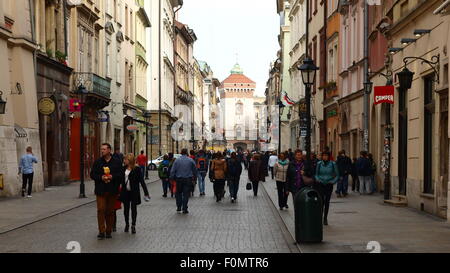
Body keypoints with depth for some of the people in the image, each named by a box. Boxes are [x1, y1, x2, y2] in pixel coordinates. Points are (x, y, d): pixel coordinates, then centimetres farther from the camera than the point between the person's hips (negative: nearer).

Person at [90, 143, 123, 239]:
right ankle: (101, 231, -6)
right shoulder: (97, 162, 6)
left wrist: (112, 177, -14)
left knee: (110, 211, 6)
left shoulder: (116, 162, 4)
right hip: (100, 191, 0)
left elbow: (121, 175, 2)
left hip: (112, 191, 0)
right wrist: (101, 177, -12)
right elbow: (92, 174, 5)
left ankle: (109, 231, 16)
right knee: (101, 210, -8)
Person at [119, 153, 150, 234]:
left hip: (134, 192, -4)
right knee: (126, 209, 11)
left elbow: (141, 181, -10)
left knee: (133, 209, 1)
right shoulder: (124, 168, 3)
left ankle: (133, 226, 10)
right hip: (125, 192, 4)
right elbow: (121, 180, 10)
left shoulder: (137, 169, -10)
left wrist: (146, 193, -14)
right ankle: (127, 224, 27)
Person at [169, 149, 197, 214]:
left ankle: (178, 208, 12)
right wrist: (194, 177, 18)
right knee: (186, 194, 2)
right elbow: (195, 170, 6)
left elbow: (172, 171, -2)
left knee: (178, 194, 14)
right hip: (188, 179, -1)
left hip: (179, 179, 1)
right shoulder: (191, 160, -1)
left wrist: (172, 178, 7)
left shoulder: (177, 160, -1)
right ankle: (184, 209, 1)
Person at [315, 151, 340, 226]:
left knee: (327, 201, 5)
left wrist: (333, 182, -10)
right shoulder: (319, 164, 1)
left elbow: (337, 175, 5)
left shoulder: (333, 164, -3)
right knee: (321, 200, -12)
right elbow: (316, 174, 13)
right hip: (321, 184, 0)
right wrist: (318, 180, -6)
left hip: (329, 185, 0)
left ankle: (325, 218, 16)